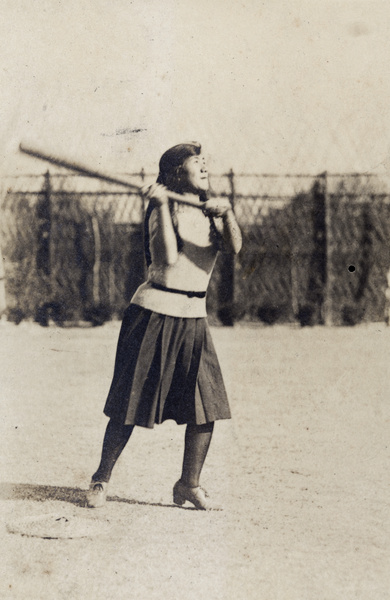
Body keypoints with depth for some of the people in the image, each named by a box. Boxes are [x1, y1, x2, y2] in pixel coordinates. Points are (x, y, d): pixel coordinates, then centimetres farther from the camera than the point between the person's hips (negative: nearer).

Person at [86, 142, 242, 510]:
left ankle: (189, 484, 10)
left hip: (194, 320, 5)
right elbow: (168, 257, -23)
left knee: (207, 405, -4)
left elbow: (234, 246, -9)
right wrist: (162, 205, -23)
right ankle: (101, 480, 15)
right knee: (131, 404, -1)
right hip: (154, 314, -5)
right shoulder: (164, 210, -6)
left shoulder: (210, 214, 10)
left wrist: (227, 212, -25)